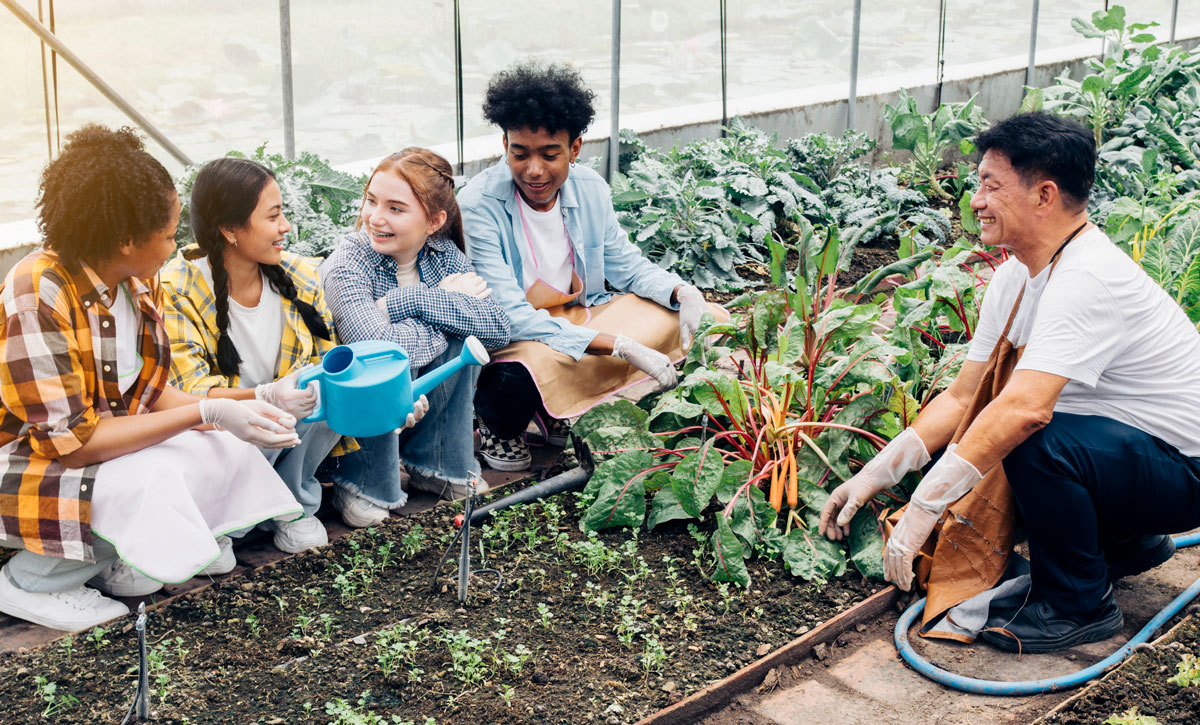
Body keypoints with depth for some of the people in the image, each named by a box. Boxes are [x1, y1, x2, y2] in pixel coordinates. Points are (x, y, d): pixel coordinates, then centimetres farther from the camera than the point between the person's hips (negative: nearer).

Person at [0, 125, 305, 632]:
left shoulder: (139, 283, -3)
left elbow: (150, 390, 5)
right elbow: (70, 441, -29)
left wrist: (233, 416, -12)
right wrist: (205, 412, -29)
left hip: (102, 442, 8)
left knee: (227, 453, -7)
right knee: (152, 482, -31)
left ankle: (105, 557, 7)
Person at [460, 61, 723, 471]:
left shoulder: (590, 190, -3)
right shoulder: (478, 206, -22)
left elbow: (627, 266, 11)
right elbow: (508, 316, -28)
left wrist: (681, 291, -12)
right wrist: (620, 345, -34)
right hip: (513, 341, -7)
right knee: (518, 378, -40)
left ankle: (559, 415, 4)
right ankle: (497, 428, 0)